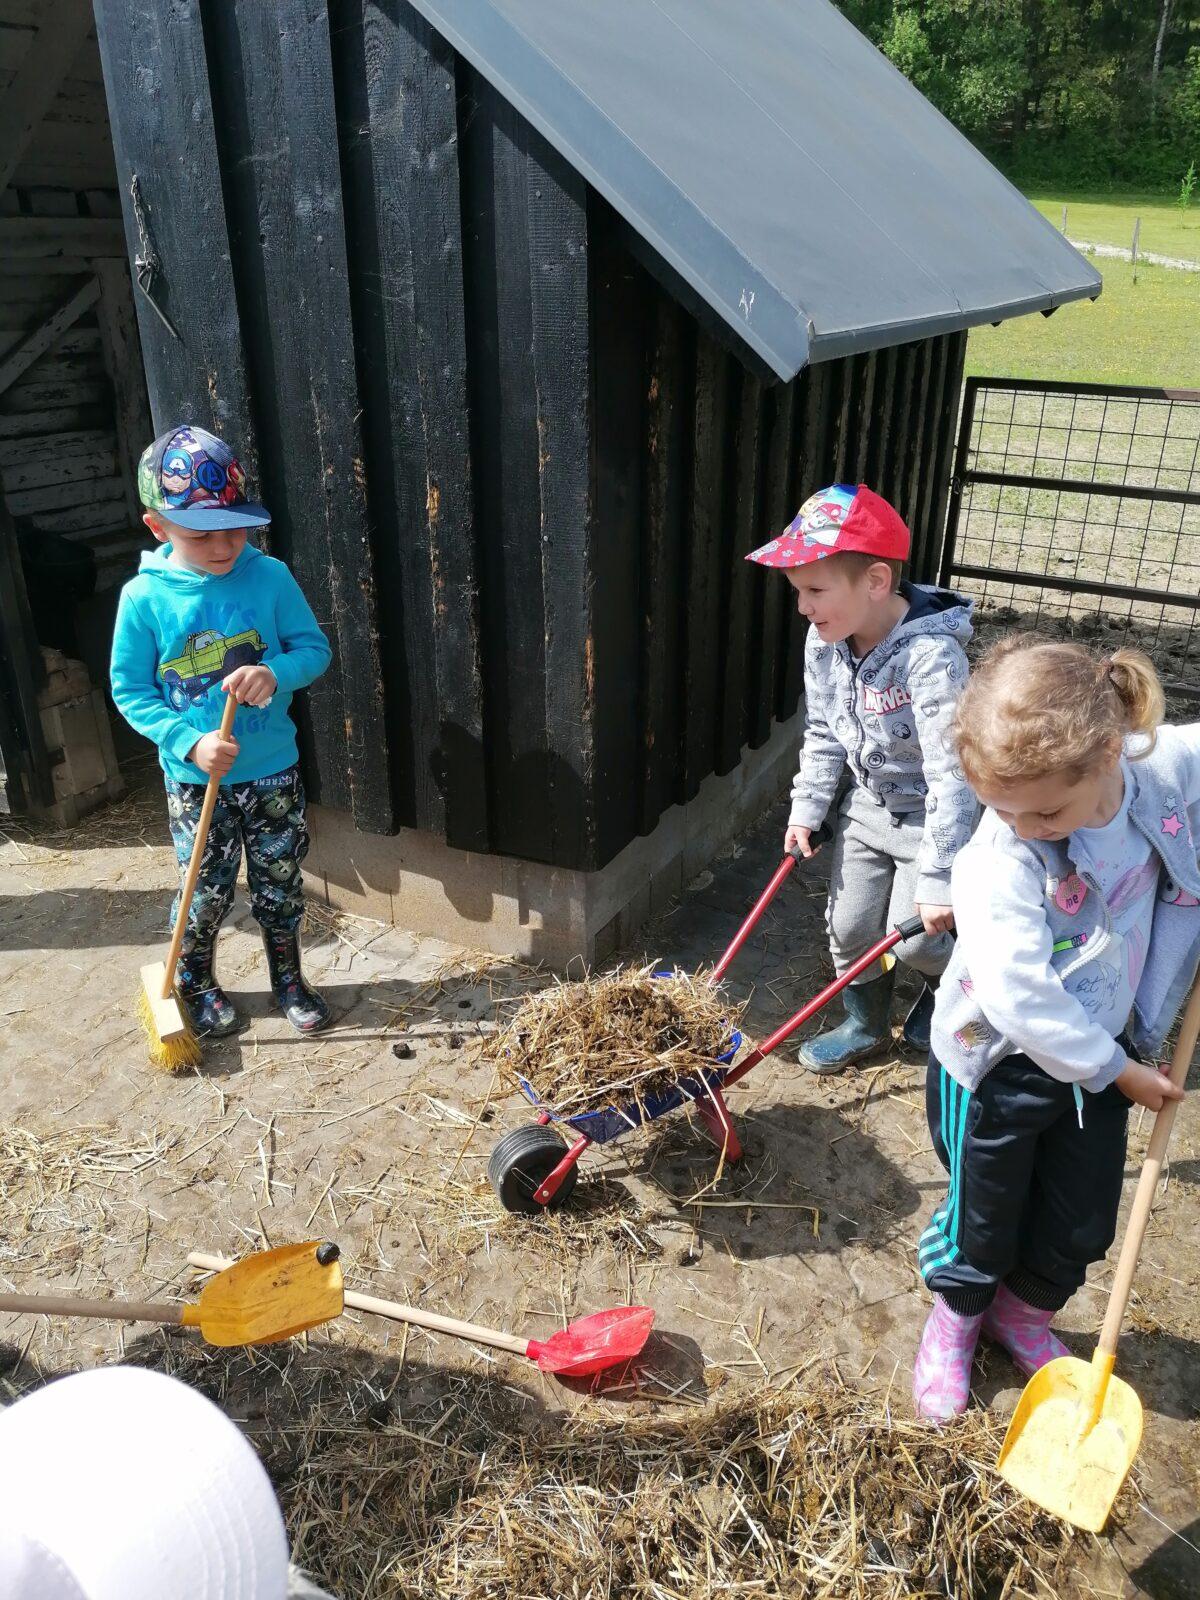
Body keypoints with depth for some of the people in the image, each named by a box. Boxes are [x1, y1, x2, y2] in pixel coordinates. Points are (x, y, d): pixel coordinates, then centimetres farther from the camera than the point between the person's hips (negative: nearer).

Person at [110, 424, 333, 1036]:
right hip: (194, 780, -1)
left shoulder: (270, 577, -10)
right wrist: (189, 741, -19)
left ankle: (288, 979, 36)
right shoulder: (144, 597, -12)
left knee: (280, 886, 15)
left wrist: (277, 673, -25)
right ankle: (195, 983, 38)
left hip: (274, 771, 1)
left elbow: (315, 648, -3)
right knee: (206, 892, 12)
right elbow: (129, 689, -6)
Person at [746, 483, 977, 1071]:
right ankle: (865, 1023, 35)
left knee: (915, 938, -2)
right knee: (849, 927, 10)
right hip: (866, 805, 6)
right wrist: (807, 808, 1)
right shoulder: (823, 641, -11)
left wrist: (940, 878, -31)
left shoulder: (930, 657, -34)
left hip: (930, 816, -6)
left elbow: (952, 773, -33)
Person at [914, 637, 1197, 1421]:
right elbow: (1021, 997, -33)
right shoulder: (999, 862, -33)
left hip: (1101, 1056, 5)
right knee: (983, 1224, 17)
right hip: (1000, 1067, -4)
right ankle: (956, 1315, 49)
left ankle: (1026, 1314, 52)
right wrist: (1121, 1072, -19)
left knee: (1082, 1226, 21)